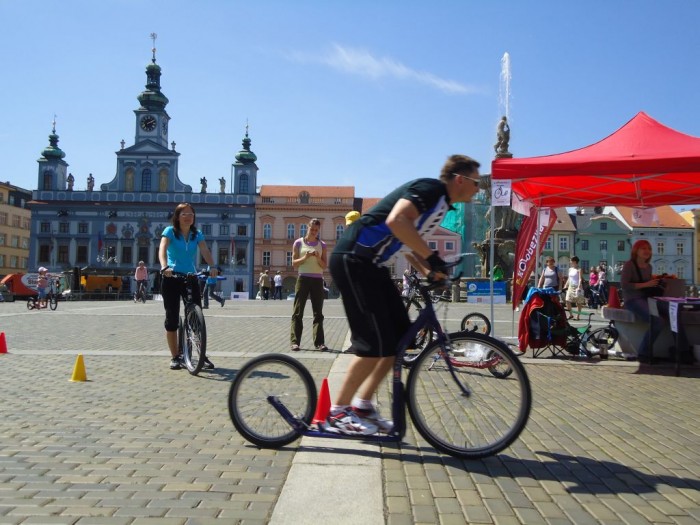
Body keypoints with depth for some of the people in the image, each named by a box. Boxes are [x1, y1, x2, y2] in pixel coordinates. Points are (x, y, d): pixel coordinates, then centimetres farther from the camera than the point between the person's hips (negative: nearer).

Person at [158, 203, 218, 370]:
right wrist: (164, 267, -39)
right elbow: (162, 249, -20)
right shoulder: (170, 231, -3)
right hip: (171, 279, -2)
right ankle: (175, 357, 10)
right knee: (172, 318, 0)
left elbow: (205, 251, -11)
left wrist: (212, 266, -31)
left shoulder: (197, 234, 5)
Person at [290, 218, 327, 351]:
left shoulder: (322, 245, 8)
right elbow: (294, 263, 0)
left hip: (317, 280, 2)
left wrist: (318, 258, -13)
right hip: (303, 279, -2)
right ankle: (295, 342, -2)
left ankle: (319, 342, 2)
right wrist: (305, 257, -16)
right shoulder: (298, 243, 3)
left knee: (318, 313, 1)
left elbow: (325, 266, 5)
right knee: (298, 312, -3)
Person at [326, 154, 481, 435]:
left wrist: (431, 272, 9)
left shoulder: (440, 203, 18)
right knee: (376, 344, -10)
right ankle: (337, 413, 3)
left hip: (371, 265, 10)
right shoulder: (430, 189, -12)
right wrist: (432, 257, -23)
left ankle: (362, 405, 17)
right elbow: (396, 221, -29)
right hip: (353, 261, -10)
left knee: (402, 338, 8)